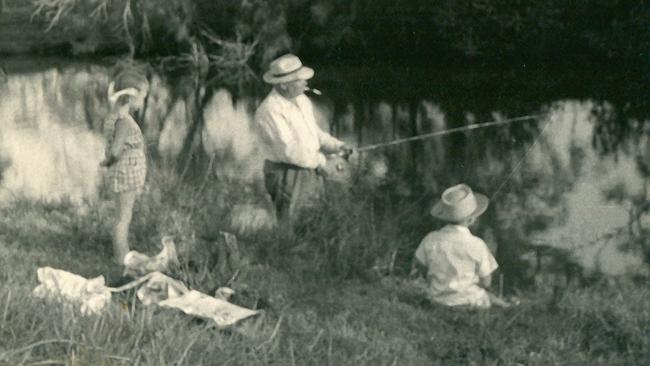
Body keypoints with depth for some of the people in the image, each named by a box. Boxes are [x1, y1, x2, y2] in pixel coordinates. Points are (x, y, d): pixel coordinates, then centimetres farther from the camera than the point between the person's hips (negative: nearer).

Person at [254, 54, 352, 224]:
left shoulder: (302, 99, 9)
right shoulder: (269, 111, -19)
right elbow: (288, 151, -22)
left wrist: (336, 146, 3)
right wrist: (320, 160, -15)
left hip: (312, 171, 8)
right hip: (287, 176, -8)